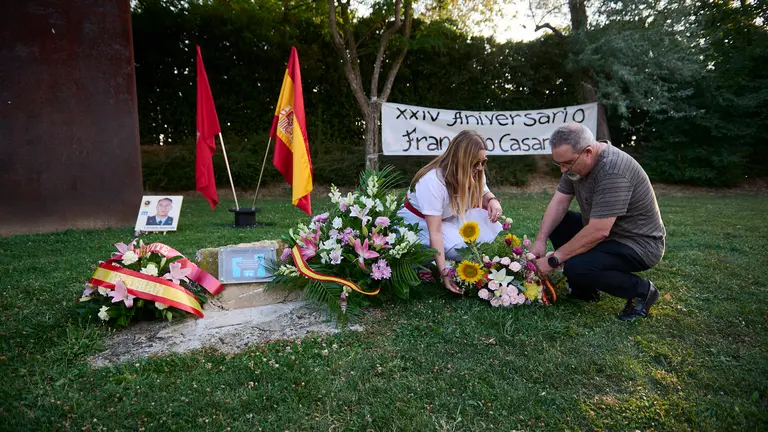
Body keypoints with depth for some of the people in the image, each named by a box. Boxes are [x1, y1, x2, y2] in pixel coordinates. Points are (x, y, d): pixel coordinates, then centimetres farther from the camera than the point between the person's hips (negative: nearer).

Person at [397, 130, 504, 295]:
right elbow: (435, 231, -36)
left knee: (492, 226, -18)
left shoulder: (474, 173, -14)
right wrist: (444, 272, -39)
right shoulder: (433, 181, -34)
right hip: (419, 221, -6)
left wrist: (493, 200, -20)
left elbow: (483, 194, 7)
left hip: (448, 217, 7)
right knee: (459, 247, -32)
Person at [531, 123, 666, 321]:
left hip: (639, 243, -9)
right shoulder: (576, 161, -4)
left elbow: (598, 232, -34)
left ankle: (641, 290, -2)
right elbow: (559, 202, -2)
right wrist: (540, 240, -14)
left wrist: (552, 260, -28)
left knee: (576, 268, -28)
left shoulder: (613, 172, -32)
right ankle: (584, 287, 6)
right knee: (554, 223, 3)